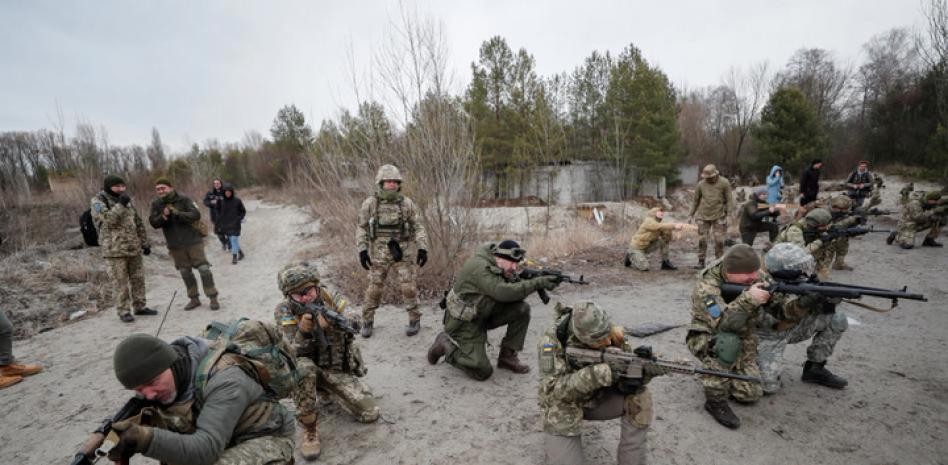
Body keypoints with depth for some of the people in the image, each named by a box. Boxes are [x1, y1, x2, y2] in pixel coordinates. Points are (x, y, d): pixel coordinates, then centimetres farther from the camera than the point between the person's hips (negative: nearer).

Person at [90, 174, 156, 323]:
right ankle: (123, 312, 9)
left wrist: (145, 243, 15)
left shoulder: (127, 200, 11)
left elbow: (138, 223, 16)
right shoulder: (98, 201, -5)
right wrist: (120, 205, -24)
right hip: (114, 250, -6)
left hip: (133, 248, 6)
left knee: (138, 279, 11)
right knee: (120, 283, -1)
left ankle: (139, 307, 22)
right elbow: (107, 219, -23)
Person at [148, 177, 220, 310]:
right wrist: (163, 217, -22)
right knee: (185, 272, 11)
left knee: (204, 269, -4)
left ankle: (213, 298, 5)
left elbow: (196, 214, -16)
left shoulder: (184, 200, -6)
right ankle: (194, 299, 24)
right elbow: (153, 223, -3)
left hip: (193, 241, -4)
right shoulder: (156, 204, 4)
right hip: (175, 245, 4)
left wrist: (178, 214, -28)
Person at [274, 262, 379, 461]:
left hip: (338, 368, 3)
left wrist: (335, 323, -33)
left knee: (371, 414, -5)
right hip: (310, 366, -2)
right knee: (302, 370, -40)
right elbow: (294, 353, -17)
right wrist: (303, 331, -38)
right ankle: (310, 429, -18)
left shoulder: (329, 297, -8)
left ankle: (328, 391, 21)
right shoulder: (284, 311, -14)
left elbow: (355, 322, -12)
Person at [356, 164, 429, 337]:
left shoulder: (407, 203, -4)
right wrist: (362, 251, -8)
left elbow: (418, 227, -1)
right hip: (379, 254, 0)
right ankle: (368, 321, 26)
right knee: (374, 288, 7)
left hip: (403, 253, 0)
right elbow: (362, 228, 1)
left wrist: (423, 249, -9)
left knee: (408, 287, -2)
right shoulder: (370, 203, -4)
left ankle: (415, 320, 16)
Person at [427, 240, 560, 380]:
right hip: (464, 322, -8)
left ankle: (507, 356, 2)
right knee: (483, 372, -13)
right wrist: (537, 283, -38)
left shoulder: (503, 269, -3)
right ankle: (446, 344, 9)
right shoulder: (479, 267, -29)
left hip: (485, 314, 8)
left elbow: (514, 290, -1)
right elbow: (503, 292, -39)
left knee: (522, 309, -12)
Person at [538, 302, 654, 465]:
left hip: (597, 399, 4)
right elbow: (553, 390, -36)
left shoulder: (612, 334, -17)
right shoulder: (552, 340, -30)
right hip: (563, 407, -4)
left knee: (639, 397, -18)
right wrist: (598, 374, -45)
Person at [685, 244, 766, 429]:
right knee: (728, 342, -38)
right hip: (705, 339, -5)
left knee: (751, 394, -5)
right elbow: (721, 322, -40)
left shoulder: (754, 278, -10)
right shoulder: (706, 286, -29)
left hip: (741, 339, 5)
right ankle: (715, 400, -20)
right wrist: (747, 299, -48)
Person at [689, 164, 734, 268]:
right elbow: (696, 200, 10)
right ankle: (701, 262, 11)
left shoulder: (724, 183, -3)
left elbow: (729, 199, -2)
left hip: (718, 216, -1)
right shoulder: (701, 184, 1)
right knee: (702, 240, 1)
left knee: (719, 240, -1)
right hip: (703, 216, 2)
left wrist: (729, 213, -9)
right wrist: (691, 214, 11)